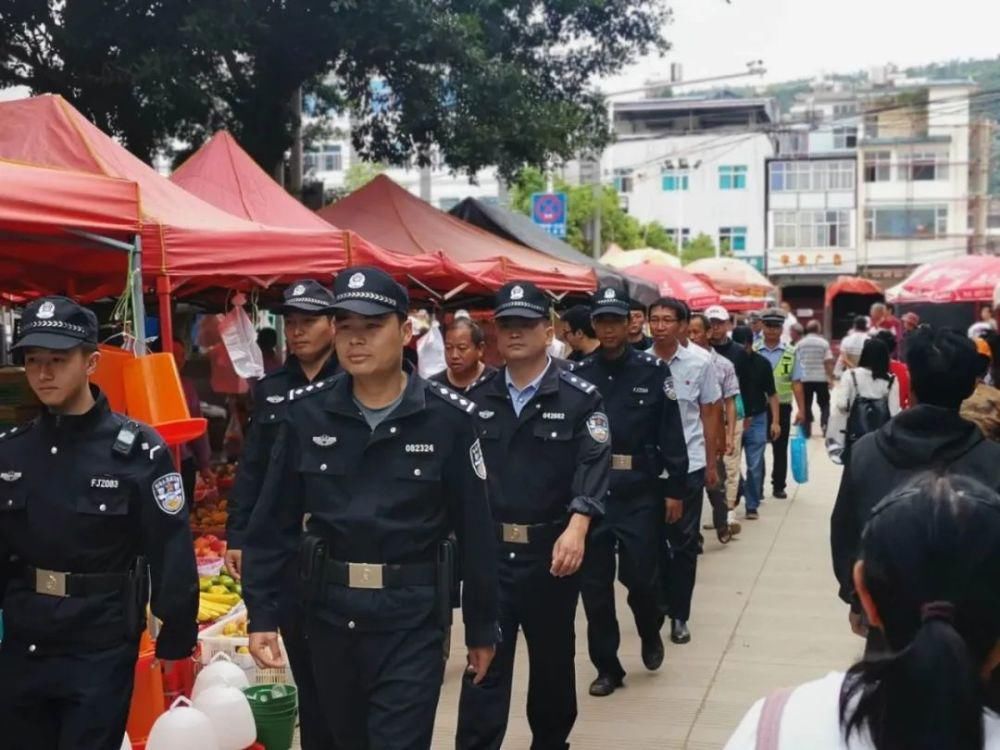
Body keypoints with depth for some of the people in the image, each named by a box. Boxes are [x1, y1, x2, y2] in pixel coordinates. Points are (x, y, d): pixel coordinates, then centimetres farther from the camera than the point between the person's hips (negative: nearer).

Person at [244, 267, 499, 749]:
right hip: (328, 614, 3)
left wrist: (481, 628, 1)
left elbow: (475, 531, -3)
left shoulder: (448, 417, -8)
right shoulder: (306, 412, -2)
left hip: (411, 619, -3)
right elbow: (273, 523, 3)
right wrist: (262, 614, -2)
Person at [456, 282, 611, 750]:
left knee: (553, 657, 16)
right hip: (488, 550, 1)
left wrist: (576, 528, -28)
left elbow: (593, 468, -14)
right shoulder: (477, 399, 6)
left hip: (552, 550, -1)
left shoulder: (579, 399, -4)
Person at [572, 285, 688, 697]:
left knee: (640, 575, -1)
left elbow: (671, 435, -1)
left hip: (640, 490, -2)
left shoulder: (654, 371, -1)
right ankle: (606, 666, 19)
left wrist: (675, 489, -4)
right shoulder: (578, 374, 4)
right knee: (594, 582, 5)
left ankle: (650, 633, 32)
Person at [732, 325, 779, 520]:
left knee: (755, 467, 3)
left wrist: (775, 421, -3)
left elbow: (771, 394, 4)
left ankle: (752, 506, 14)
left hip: (757, 420, 1)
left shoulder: (762, 363, -2)